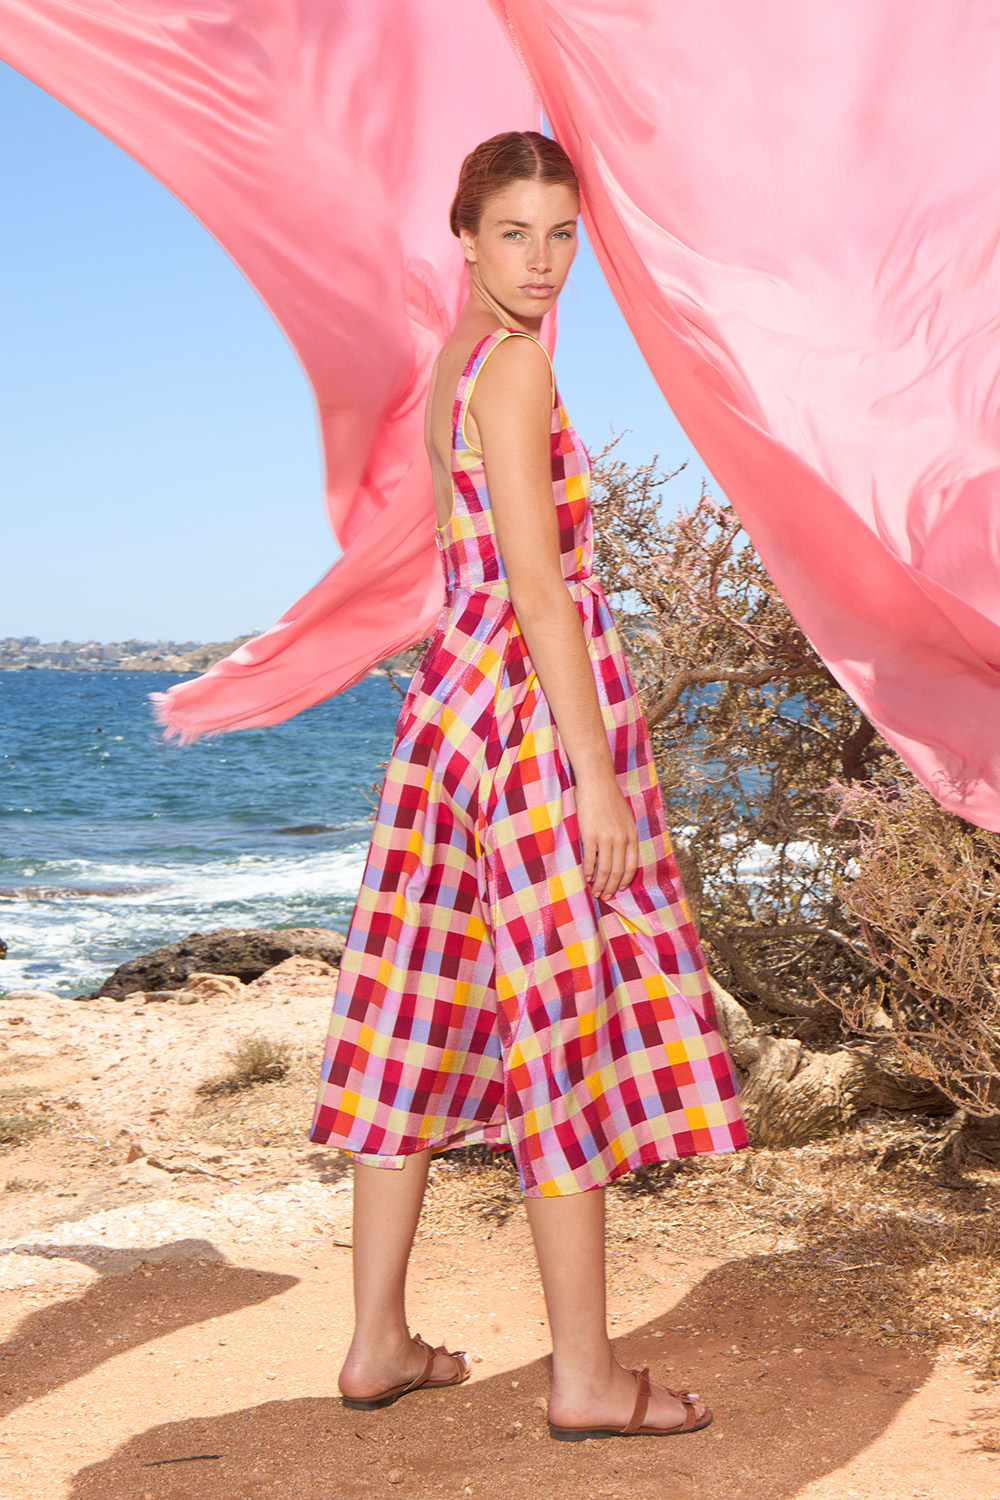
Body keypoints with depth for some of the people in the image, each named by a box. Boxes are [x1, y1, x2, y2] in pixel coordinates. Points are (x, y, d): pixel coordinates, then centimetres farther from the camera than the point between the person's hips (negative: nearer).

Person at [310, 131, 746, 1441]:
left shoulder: (458, 363, 17)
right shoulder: (514, 365, -12)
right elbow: (538, 584, -19)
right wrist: (596, 773, -19)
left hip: (456, 694, 9)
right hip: (536, 702, -9)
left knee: (428, 1015, 10)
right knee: (571, 1028, -2)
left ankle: (378, 1341, 18)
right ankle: (587, 1374, 7)